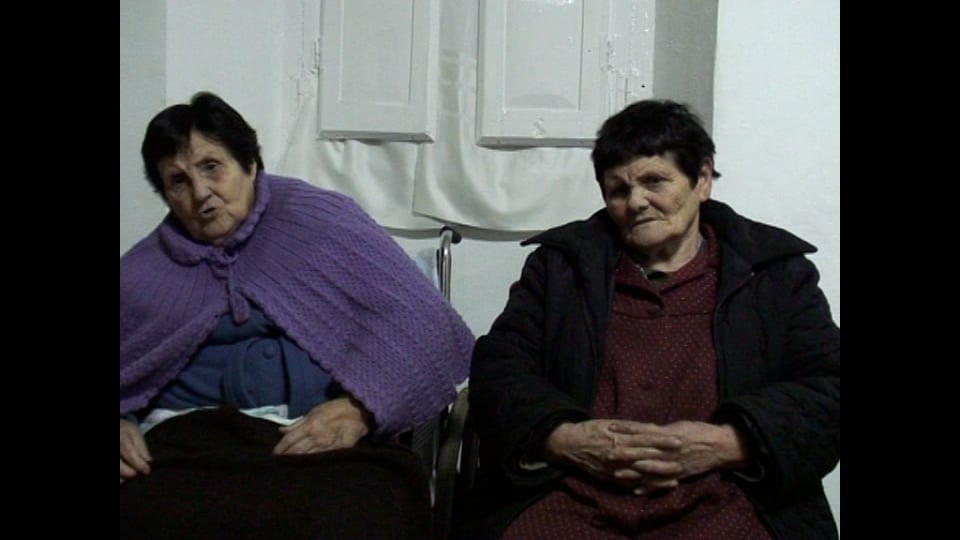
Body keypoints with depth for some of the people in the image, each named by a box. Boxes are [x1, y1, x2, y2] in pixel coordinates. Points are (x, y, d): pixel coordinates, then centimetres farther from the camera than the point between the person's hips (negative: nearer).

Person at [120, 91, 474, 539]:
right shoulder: (142, 271, 18)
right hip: (190, 437, 3)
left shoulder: (319, 219, 7)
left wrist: (358, 409, -16)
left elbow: (418, 316, -1)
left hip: (325, 439, -2)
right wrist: (122, 424, -4)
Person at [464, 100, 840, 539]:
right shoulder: (560, 264, 19)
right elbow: (496, 369, 10)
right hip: (570, 497, 1)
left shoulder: (777, 272, 16)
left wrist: (726, 444, -10)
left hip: (719, 500, 0)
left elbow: (827, 391, 6)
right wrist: (562, 437, -9)